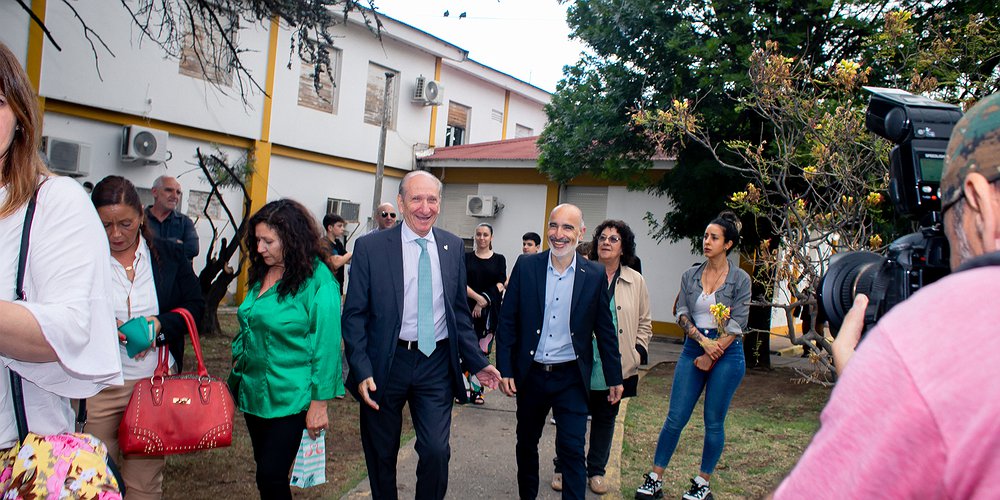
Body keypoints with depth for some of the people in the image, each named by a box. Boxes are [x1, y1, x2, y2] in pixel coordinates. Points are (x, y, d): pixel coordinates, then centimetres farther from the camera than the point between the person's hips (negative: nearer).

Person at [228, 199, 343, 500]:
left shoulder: (318, 281, -17)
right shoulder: (262, 274, 6)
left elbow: (327, 345, -17)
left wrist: (319, 403, -16)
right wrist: (238, 364, 11)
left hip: (288, 398, -7)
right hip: (253, 392, 7)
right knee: (265, 471, 17)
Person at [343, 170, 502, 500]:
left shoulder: (453, 247, 4)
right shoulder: (371, 247, -6)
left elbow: (460, 311, 10)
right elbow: (354, 315, -5)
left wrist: (477, 362, 4)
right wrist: (361, 371, -14)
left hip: (437, 364, 2)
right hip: (386, 363, -1)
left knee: (437, 451, -4)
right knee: (381, 455, 13)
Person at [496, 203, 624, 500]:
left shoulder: (595, 275, -4)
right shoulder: (526, 266, -4)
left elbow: (605, 331, 2)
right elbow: (507, 321, -2)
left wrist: (615, 378, 5)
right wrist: (505, 369, -6)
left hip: (571, 378, -2)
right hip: (530, 374, 2)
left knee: (572, 450, -2)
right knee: (526, 443, 18)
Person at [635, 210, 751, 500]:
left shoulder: (740, 279, -2)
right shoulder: (690, 276, 7)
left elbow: (737, 323, -7)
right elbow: (682, 314, 1)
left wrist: (711, 356, -10)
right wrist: (703, 340, -15)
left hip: (726, 353, -2)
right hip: (693, 348, 3)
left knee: (714, 422, 5)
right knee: (675, 417, 1)